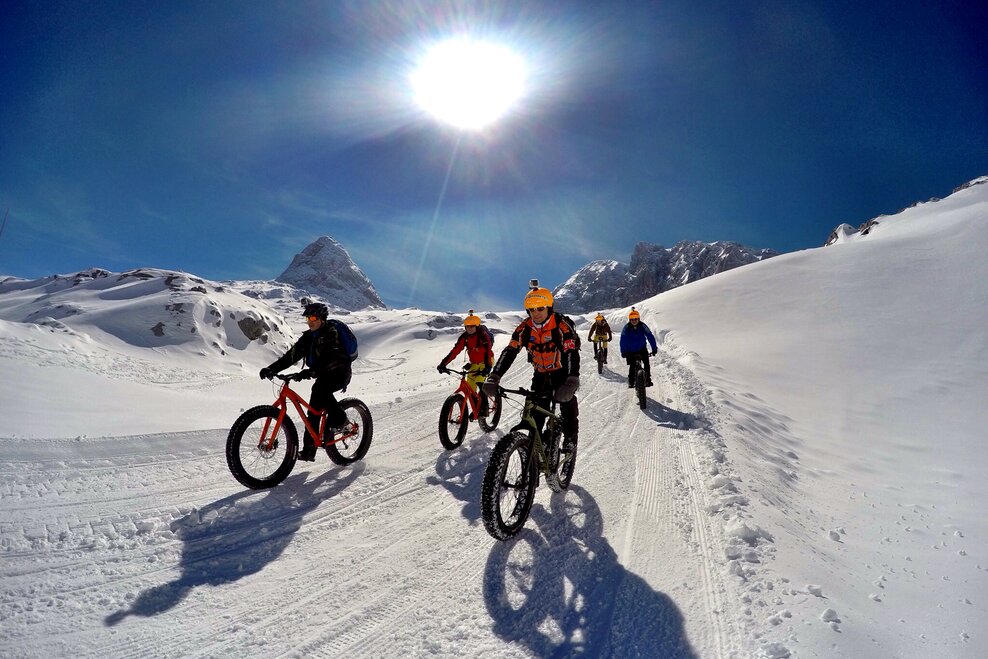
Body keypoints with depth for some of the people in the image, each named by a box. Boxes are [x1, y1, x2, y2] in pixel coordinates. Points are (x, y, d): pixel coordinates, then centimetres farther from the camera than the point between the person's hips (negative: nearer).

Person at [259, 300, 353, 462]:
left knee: (320, 388, -34)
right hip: (324, 375, 7)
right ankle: (309, 450, 5)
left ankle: (338, 419, -16)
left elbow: (331, 358, -34)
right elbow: (292, 355, -1)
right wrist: (271, 369, -13)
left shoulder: (331, 333, -18)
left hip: (339, 373, -7)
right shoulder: (308, 336, 5)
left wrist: (312, 371, -47)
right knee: (314, 410, -1)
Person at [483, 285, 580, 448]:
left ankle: (570, 443, 8)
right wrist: (494, 377, -33)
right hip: (541, 375, 3)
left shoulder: (562, 325, -23)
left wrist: (571, 382, -49)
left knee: (568, 405, -12)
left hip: (562, 373, -3)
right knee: (535, 416, -2)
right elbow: (509, 352, -19)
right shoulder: (525, 327, -12)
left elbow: (572, 353, -33)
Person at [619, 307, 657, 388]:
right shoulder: (626, 328, -15)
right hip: (630, 351, -1)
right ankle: (631, 382, 8)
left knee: (647, 364, -13)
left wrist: (654, 348, -17)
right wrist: (623, 352, -24)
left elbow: (650, 337, -12)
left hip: (642, 349, 1)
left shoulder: (643, 326, -13)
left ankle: (648, 380, 2)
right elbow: (623, 340, -16)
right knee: (632, 367, -7)